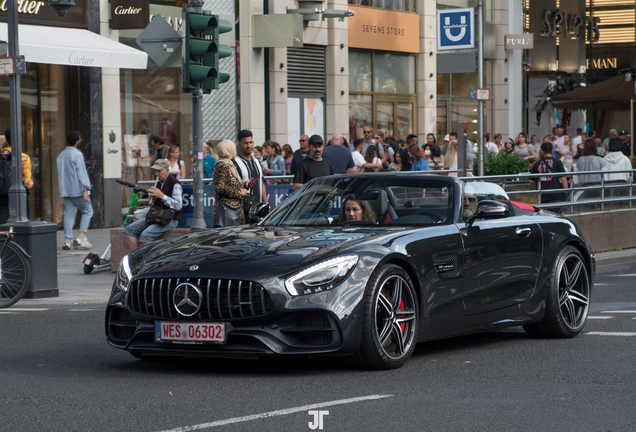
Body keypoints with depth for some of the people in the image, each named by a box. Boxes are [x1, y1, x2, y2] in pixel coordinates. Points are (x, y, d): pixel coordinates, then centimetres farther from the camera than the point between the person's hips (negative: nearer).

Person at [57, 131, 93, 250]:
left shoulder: (61, 155, 14)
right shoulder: (77, 154, -11)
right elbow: (81, 173, -15)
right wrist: (86, 191, -17)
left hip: (66, 190, 7)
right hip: (78, 190, -7)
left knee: (68, 214, 6)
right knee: (87, 211, 5)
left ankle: (68, 241, 0)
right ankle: (81, 237, -7)